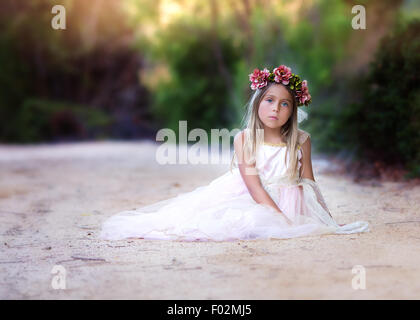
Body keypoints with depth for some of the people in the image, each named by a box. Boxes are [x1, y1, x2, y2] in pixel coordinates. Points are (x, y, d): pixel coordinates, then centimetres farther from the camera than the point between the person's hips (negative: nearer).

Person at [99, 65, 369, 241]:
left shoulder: (301, 140, -2)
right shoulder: (244, 139, -7)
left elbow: (307, 183, 6)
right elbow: (253, 185, -14)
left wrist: (326, 218, 1)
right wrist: (281, 217, -24)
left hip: (288, 200, 0)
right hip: (249, 199, 0)